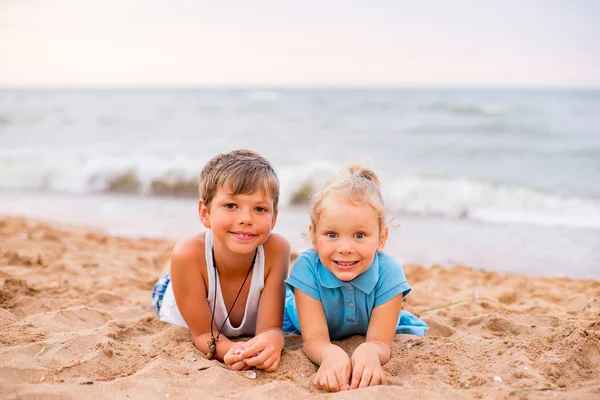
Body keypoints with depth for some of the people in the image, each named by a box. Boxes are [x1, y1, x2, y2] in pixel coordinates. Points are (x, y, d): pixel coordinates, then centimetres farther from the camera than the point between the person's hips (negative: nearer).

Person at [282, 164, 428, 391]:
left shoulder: (388, 272, -36)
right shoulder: (307, 268, -38)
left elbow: (380, 343, -37)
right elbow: (314, 339, -40)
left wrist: (369, 352, -64)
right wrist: (330, 354, -66)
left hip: (366, 331, 0)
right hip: (303, 320, 0)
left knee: (415, 333, -4)